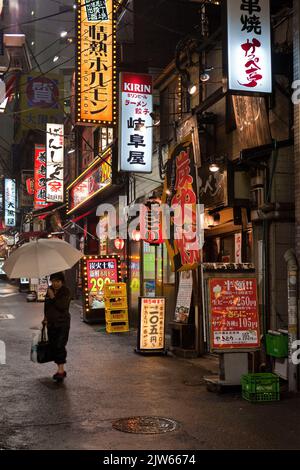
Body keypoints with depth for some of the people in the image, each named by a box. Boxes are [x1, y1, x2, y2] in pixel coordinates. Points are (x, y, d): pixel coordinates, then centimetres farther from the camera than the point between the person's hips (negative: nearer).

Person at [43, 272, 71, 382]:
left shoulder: (65, 292, -9)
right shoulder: (49, 290, 10)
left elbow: (63, 306, -21)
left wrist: (53, 297, -21)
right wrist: (45, 317, 19)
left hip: (62, 323, -7)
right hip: (51, 323, 7)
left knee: (60, 346, -14)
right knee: (53, 347, 8)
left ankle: (61, 370, -14)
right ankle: (60, 370, 17)